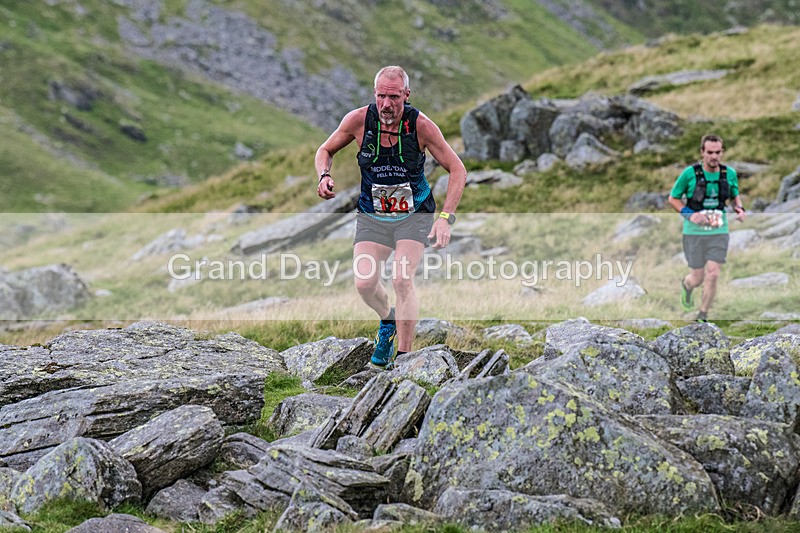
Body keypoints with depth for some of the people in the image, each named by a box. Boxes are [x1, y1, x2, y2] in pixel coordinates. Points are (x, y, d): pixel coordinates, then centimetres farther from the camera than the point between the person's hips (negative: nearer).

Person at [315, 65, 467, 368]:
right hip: (371, 216, 2)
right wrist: (324, 176, -17)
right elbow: (325, 151, 6)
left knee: (402, 280, -22)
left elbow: (457, 170, -10)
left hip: (415, 215, -2)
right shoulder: (358, 120, -13)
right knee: (364, 283, -15)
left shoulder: (420, 125, -17)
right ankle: (388, 321, 21)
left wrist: (445, 218, -20)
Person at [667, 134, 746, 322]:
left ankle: (702, 317, 9)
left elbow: (735, 196, 18)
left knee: (713, 275, -8)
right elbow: (672, 198, 0)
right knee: (697, 279, 3)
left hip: (719, 232, 2)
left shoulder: (729, 173, -1)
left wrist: (739, 209, -5)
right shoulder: (690, 173, -10)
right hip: (694, 232, -2)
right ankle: (686, 285, 43)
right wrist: (689, 214, -15)